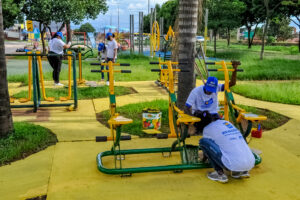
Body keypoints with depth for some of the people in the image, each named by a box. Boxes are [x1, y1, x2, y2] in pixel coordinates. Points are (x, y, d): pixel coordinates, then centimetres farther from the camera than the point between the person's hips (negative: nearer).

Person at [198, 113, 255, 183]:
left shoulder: (207, 129, 5)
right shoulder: (226, 122, 24)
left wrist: (203, 160, 43)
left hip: (234, 166, -7)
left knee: (203, 141, 2)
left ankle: (220, 174, 2)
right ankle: (243, 171, 16)